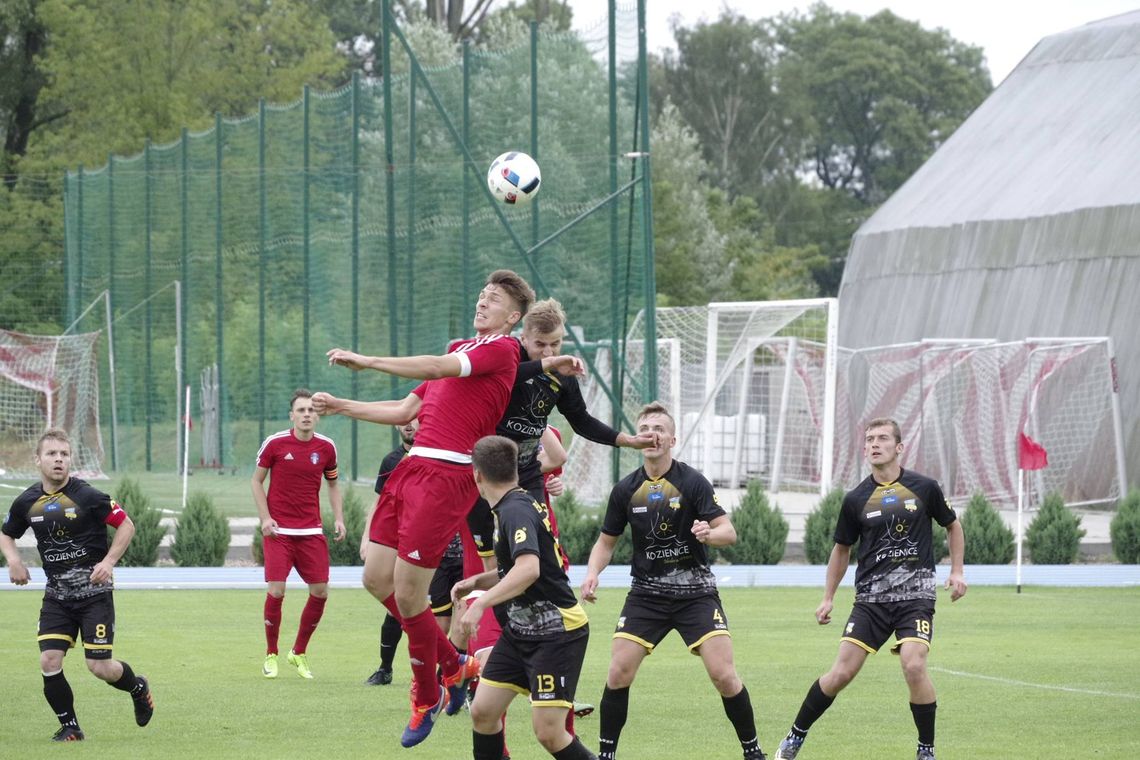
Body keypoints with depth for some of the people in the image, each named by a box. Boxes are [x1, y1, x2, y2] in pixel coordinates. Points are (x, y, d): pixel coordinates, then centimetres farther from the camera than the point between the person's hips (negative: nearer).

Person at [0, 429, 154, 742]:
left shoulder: (87, 496, -12)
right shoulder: (27, 502, 1)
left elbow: (126, 526, -4)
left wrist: (108, 561, -16)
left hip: (94, 592, -4)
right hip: (56, 595, 4)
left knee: (99, 666, -6)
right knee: (49, 662, -10)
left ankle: (138, 688, 28)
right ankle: (69, 727, 9)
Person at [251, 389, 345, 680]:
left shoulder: (326, 447, 3)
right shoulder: (275, 443, -5)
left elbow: (333, 484, 16)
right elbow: (256, 481, 4)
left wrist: (338, 518, 4)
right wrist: (265, 517, -7)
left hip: (311, 531, 3)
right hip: (278, 530, -3)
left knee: (320, 592, -1)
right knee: (276, 591, -12)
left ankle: (299, 653, 18)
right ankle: (271, 655, 6)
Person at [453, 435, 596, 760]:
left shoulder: (516, 511, -19)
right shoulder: (513, 506, 10)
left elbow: (528, 569, -36)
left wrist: (481, 602, -37)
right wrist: (477, 582, 9)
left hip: (557, 633, -10)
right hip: (520, 631, 10)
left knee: (548, 732, -14)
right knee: (483, 710, 5)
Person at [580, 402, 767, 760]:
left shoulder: (692, 482, -9)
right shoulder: (625, 489, 1)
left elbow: (729, 532, -12)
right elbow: (607, 541, 12)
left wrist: (709, 533, -35)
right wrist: (592, 574, -6)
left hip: (696, 592, -3)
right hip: (646, 593, 3)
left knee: (724, 675, -12)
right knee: (618, 673, -8)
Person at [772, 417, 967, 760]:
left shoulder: (924, 488, 1)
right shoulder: (856, 500, 4)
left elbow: (953, 526, 17)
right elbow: (842, 549, 18)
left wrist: (956, 571, 8)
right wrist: (828, 597, 16)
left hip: (916, 593, -1)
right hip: (871, 596, 1)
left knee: (913, 665, -22)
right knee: (842, 672, -5)